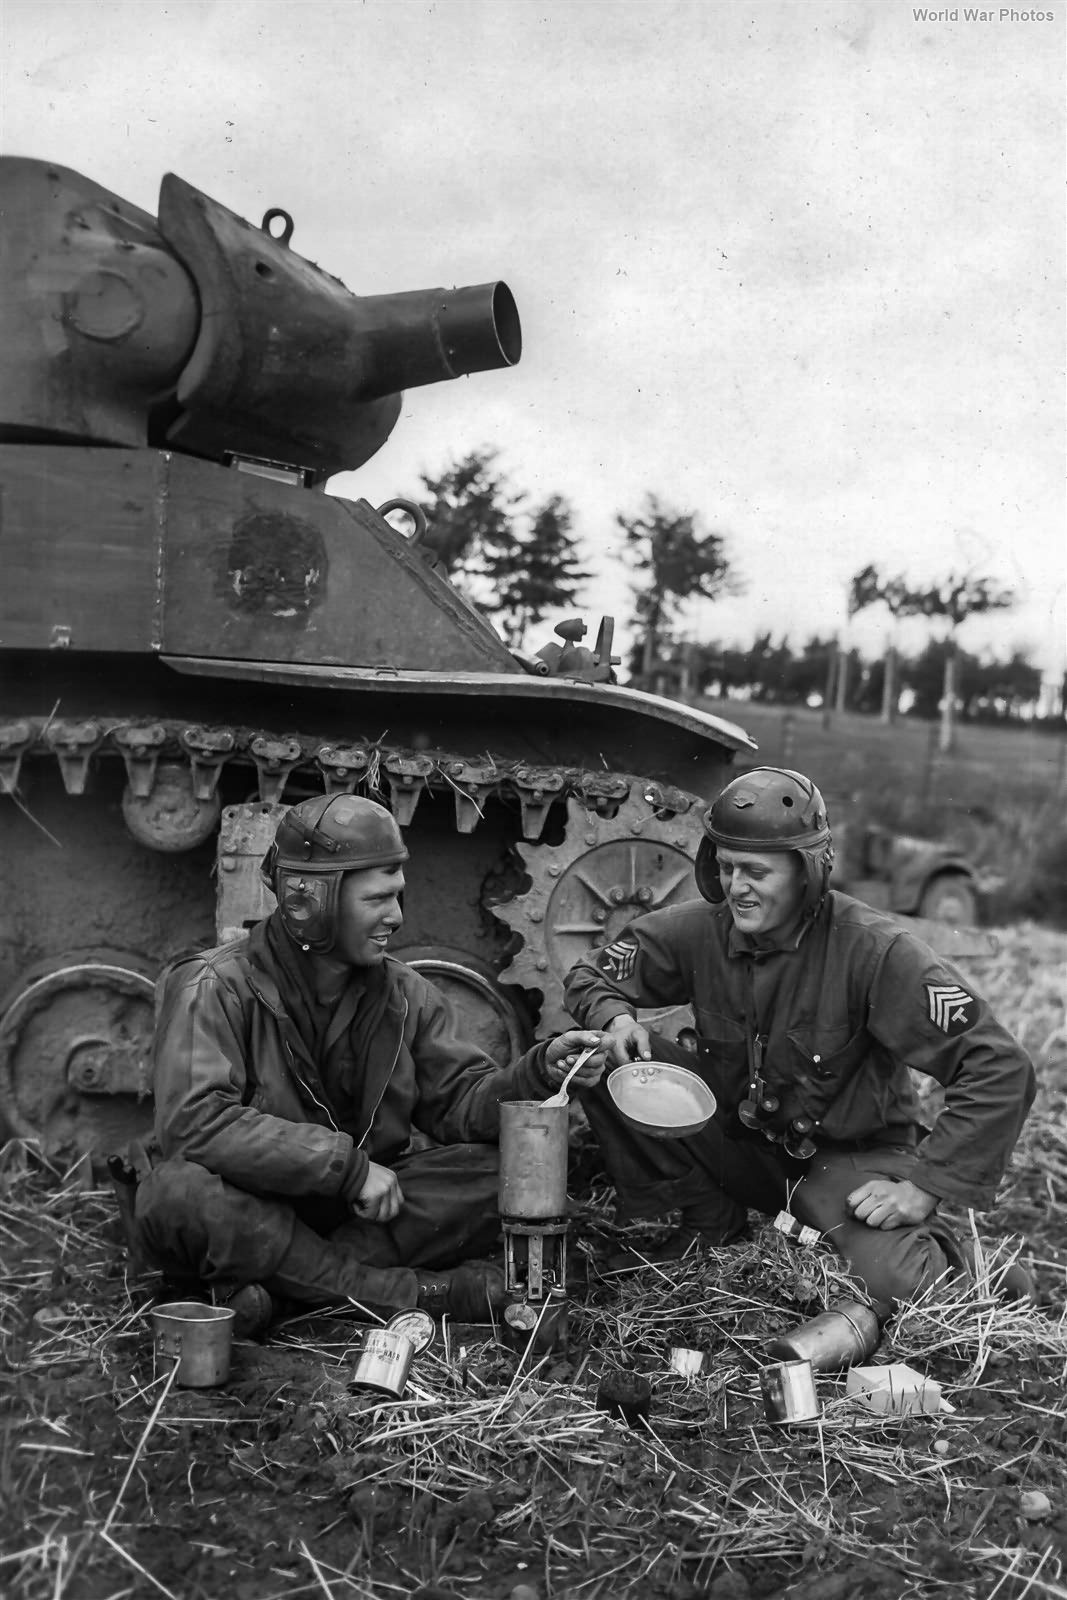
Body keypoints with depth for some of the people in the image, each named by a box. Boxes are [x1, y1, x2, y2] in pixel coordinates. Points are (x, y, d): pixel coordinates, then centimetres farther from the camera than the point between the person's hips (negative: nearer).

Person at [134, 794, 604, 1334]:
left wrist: (540, 1072, -18)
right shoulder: (216, 986, -13)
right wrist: (347, 1164, -26)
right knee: (176, 1195, -36)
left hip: (366, 1204, 4)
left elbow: (460, 1102, 3)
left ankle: (274, 1281, -24)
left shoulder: (405, 994, 5)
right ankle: (406, 1292, -28)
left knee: (493, 1174, -18)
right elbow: (195, 1121, -26)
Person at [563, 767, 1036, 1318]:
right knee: (606, 1068, -16)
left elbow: (1000, 1069, -24)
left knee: (891, 1287, -32)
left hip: (852, 1157, -3)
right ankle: (710, 1220, 3)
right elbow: (591, 975, 6)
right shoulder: (696, 930, -11)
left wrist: (925, 1188, -25)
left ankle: (946, 1259, 7)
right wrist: (615, 1018, -19)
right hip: (738, 1142, 4)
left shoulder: (877, 951, -24)